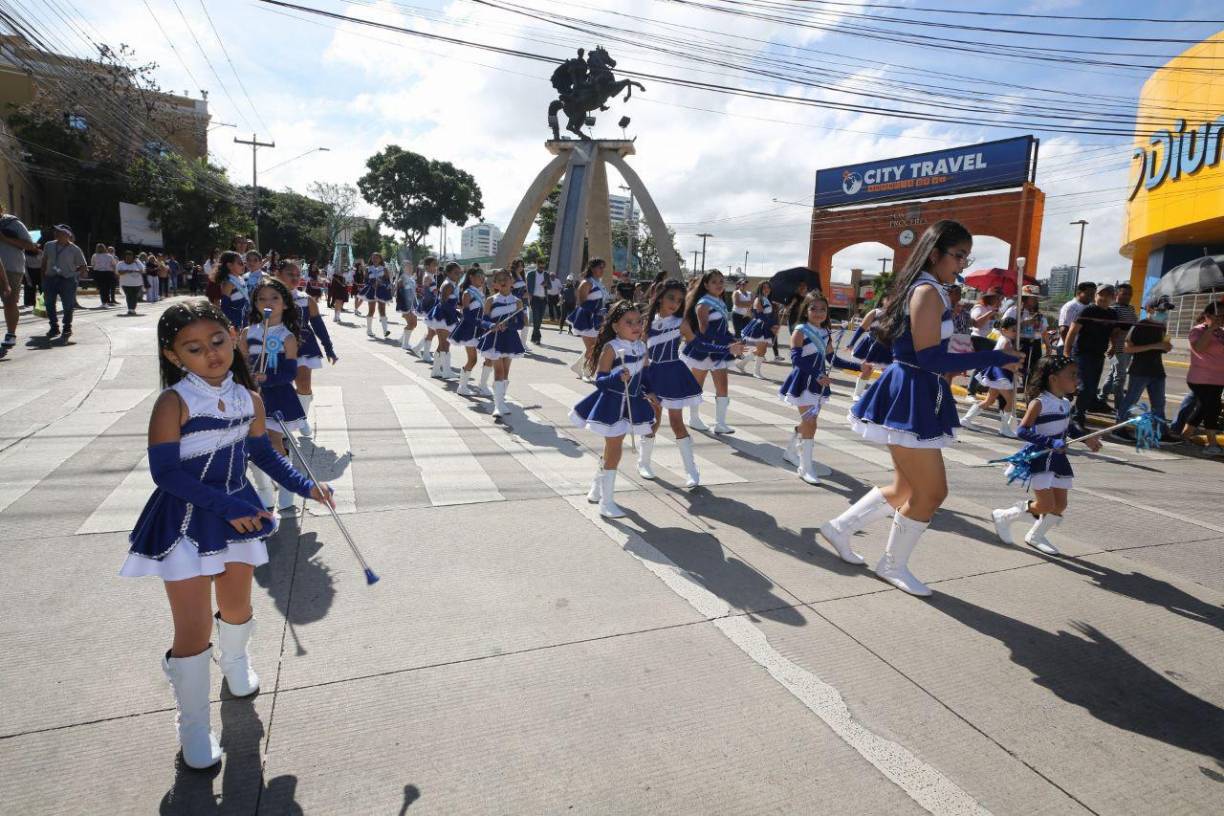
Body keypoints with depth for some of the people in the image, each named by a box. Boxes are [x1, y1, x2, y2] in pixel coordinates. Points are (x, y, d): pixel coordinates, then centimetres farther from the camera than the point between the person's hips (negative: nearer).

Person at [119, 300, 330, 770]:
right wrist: (226, 506, -23)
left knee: (237, 608, 20)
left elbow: (263, 454, 8)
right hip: (185, 522, -4)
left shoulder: (249, 399, -4)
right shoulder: (173, 403, -19)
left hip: (238, 512, 5)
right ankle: (194, 726, 24)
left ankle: (235, 662, 55)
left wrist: (305, 486, -1)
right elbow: (165, 472, -22)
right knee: (193, 629, 1)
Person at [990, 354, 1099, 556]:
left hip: (1057, 459, 8)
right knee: (1046, 506, -9)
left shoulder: (1066, 403, 7)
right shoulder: (1039, 403, -17)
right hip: (1038, 459, -8)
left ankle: (1035, 536, 31)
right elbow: (1021, 431, -24)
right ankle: (1004, 517, 12)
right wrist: (1050, 442, -29)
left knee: (1060, 506, 11)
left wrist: (1087, 439, 19)